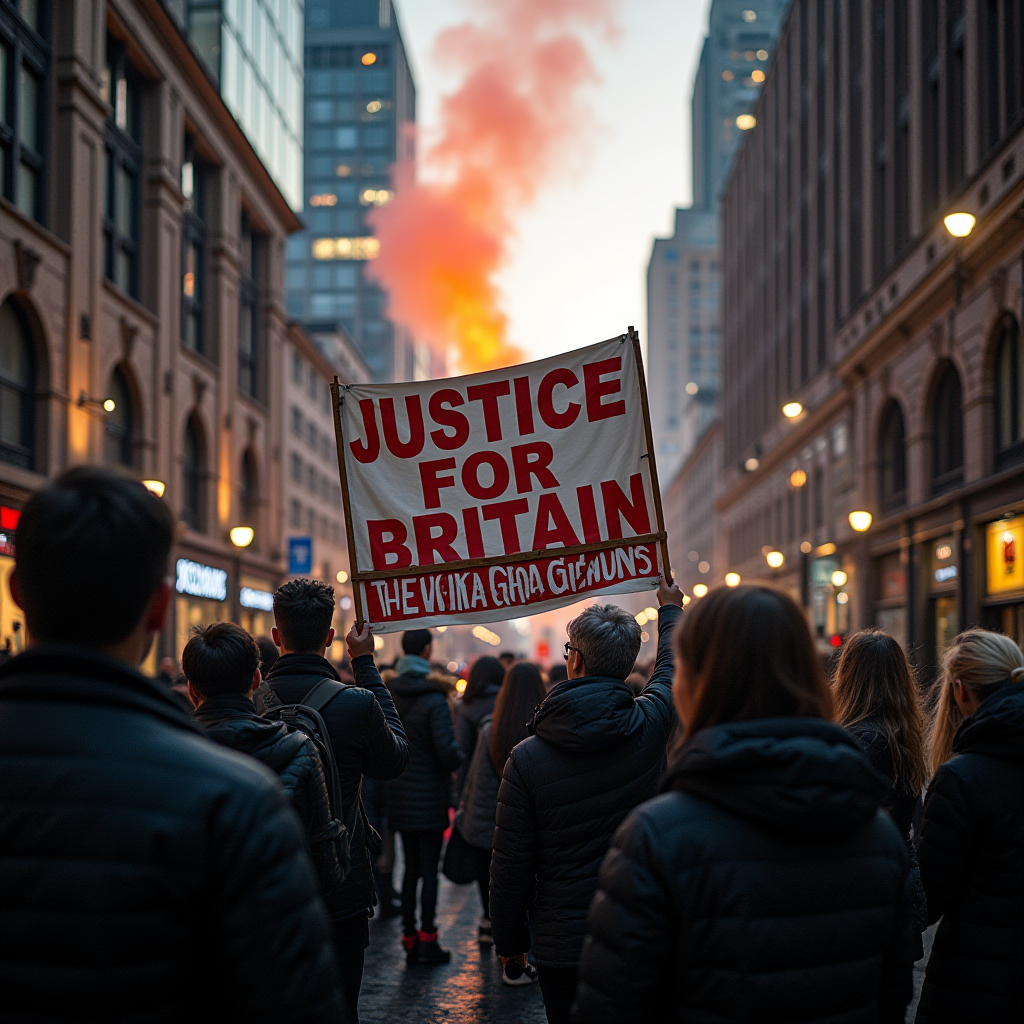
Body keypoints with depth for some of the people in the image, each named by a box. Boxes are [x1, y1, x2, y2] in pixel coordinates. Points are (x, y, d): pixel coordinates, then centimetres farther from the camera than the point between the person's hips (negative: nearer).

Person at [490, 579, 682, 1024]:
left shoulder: (526, 758, -13)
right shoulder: (649, 725, -9)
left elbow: (511, 865, -7)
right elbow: (672, 667, 15)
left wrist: (510, 941, 8)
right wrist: (670, 610, 35)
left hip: (563, 945, -1)